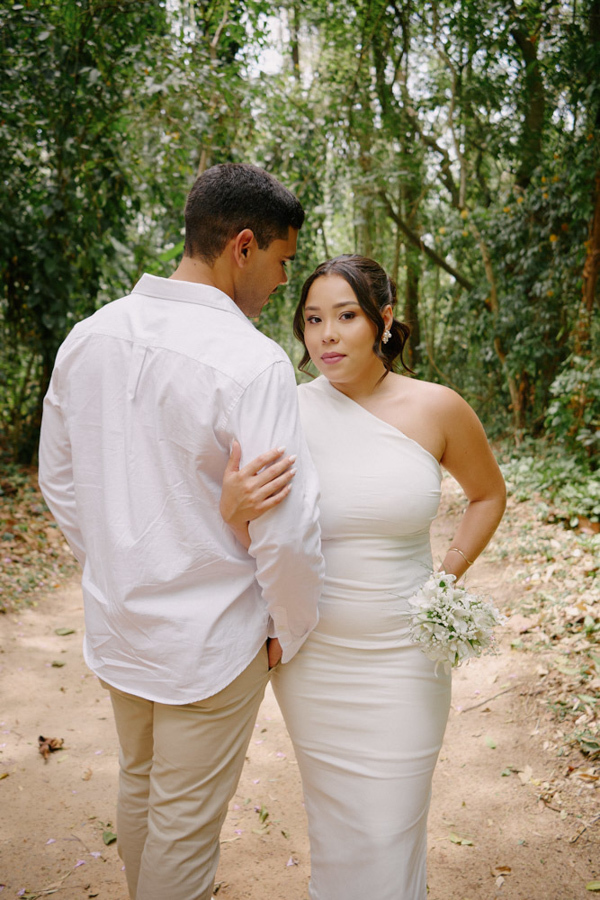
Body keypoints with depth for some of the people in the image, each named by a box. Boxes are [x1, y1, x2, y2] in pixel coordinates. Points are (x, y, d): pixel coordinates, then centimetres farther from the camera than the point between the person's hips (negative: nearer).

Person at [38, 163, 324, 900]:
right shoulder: (252, 362, -25)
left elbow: (59, 481, 6)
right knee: (186, 825, 14)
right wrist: (290, 631, -6)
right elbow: (286, 529, -24)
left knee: (138, 784, 28)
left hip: (113, 623, 7)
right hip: (208, 644, -7)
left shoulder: (87, 337, -4)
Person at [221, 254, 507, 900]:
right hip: (311, 653, 1)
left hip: (403, 657, 0)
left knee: (391, 830, 9)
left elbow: (489, 494, 10)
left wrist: (448, 577, 0)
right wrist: (233, 507, -27)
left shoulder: (436, 409, -8)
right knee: (334, 818, 19)